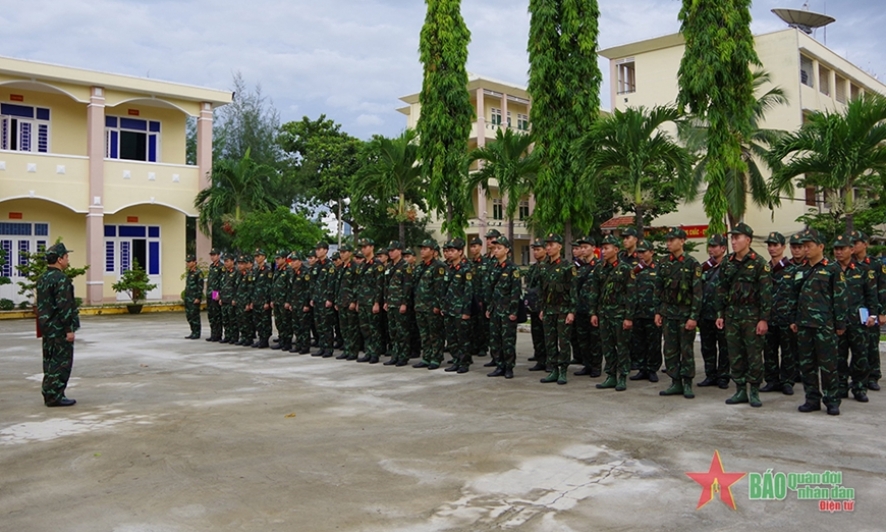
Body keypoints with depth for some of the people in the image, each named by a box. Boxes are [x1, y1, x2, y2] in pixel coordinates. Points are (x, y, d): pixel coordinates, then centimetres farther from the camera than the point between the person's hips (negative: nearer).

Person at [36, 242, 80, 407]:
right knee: (61, 362, -4)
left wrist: (44, 325, 24)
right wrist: (69, 329, -19)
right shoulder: (61, 279, -17)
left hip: (47, 327, 10)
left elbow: (41, 305, 19)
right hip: (60, 329, -10)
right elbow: (64, 306, -22)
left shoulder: (42, 279, 13)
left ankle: (49, 394, 19)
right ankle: (55, 397, -2)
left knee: (50, 361, 14)